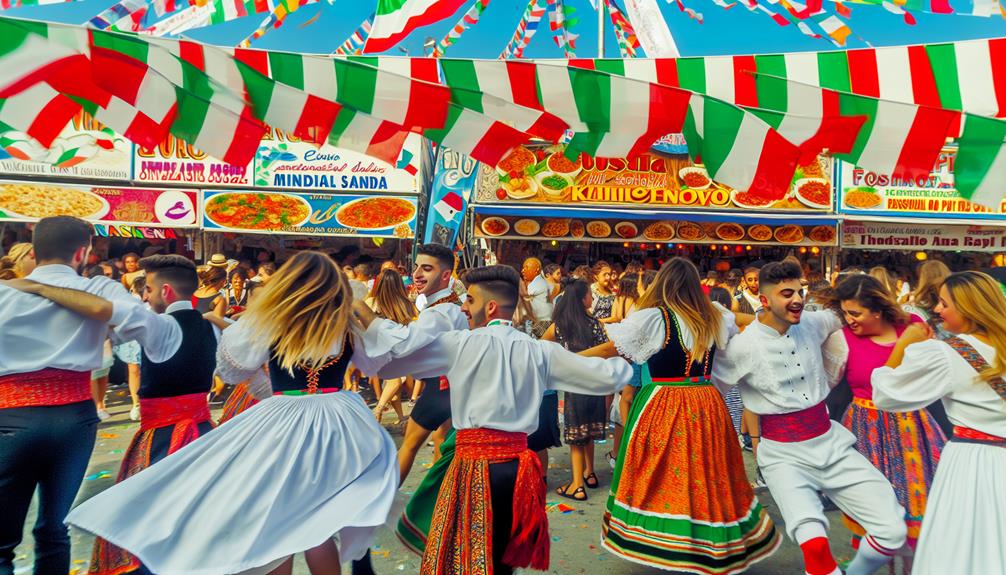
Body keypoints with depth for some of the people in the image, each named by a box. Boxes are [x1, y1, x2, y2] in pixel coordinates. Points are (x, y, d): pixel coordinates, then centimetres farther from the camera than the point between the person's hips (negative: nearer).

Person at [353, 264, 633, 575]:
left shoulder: (464, 342, -8)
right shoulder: (539, 351, 3)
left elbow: (399, 347, -14)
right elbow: (605, 376, 7)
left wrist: (361, 310, 0)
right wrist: (627, 362, 28)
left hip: (475, 463, -4)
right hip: (518, 463, 5)